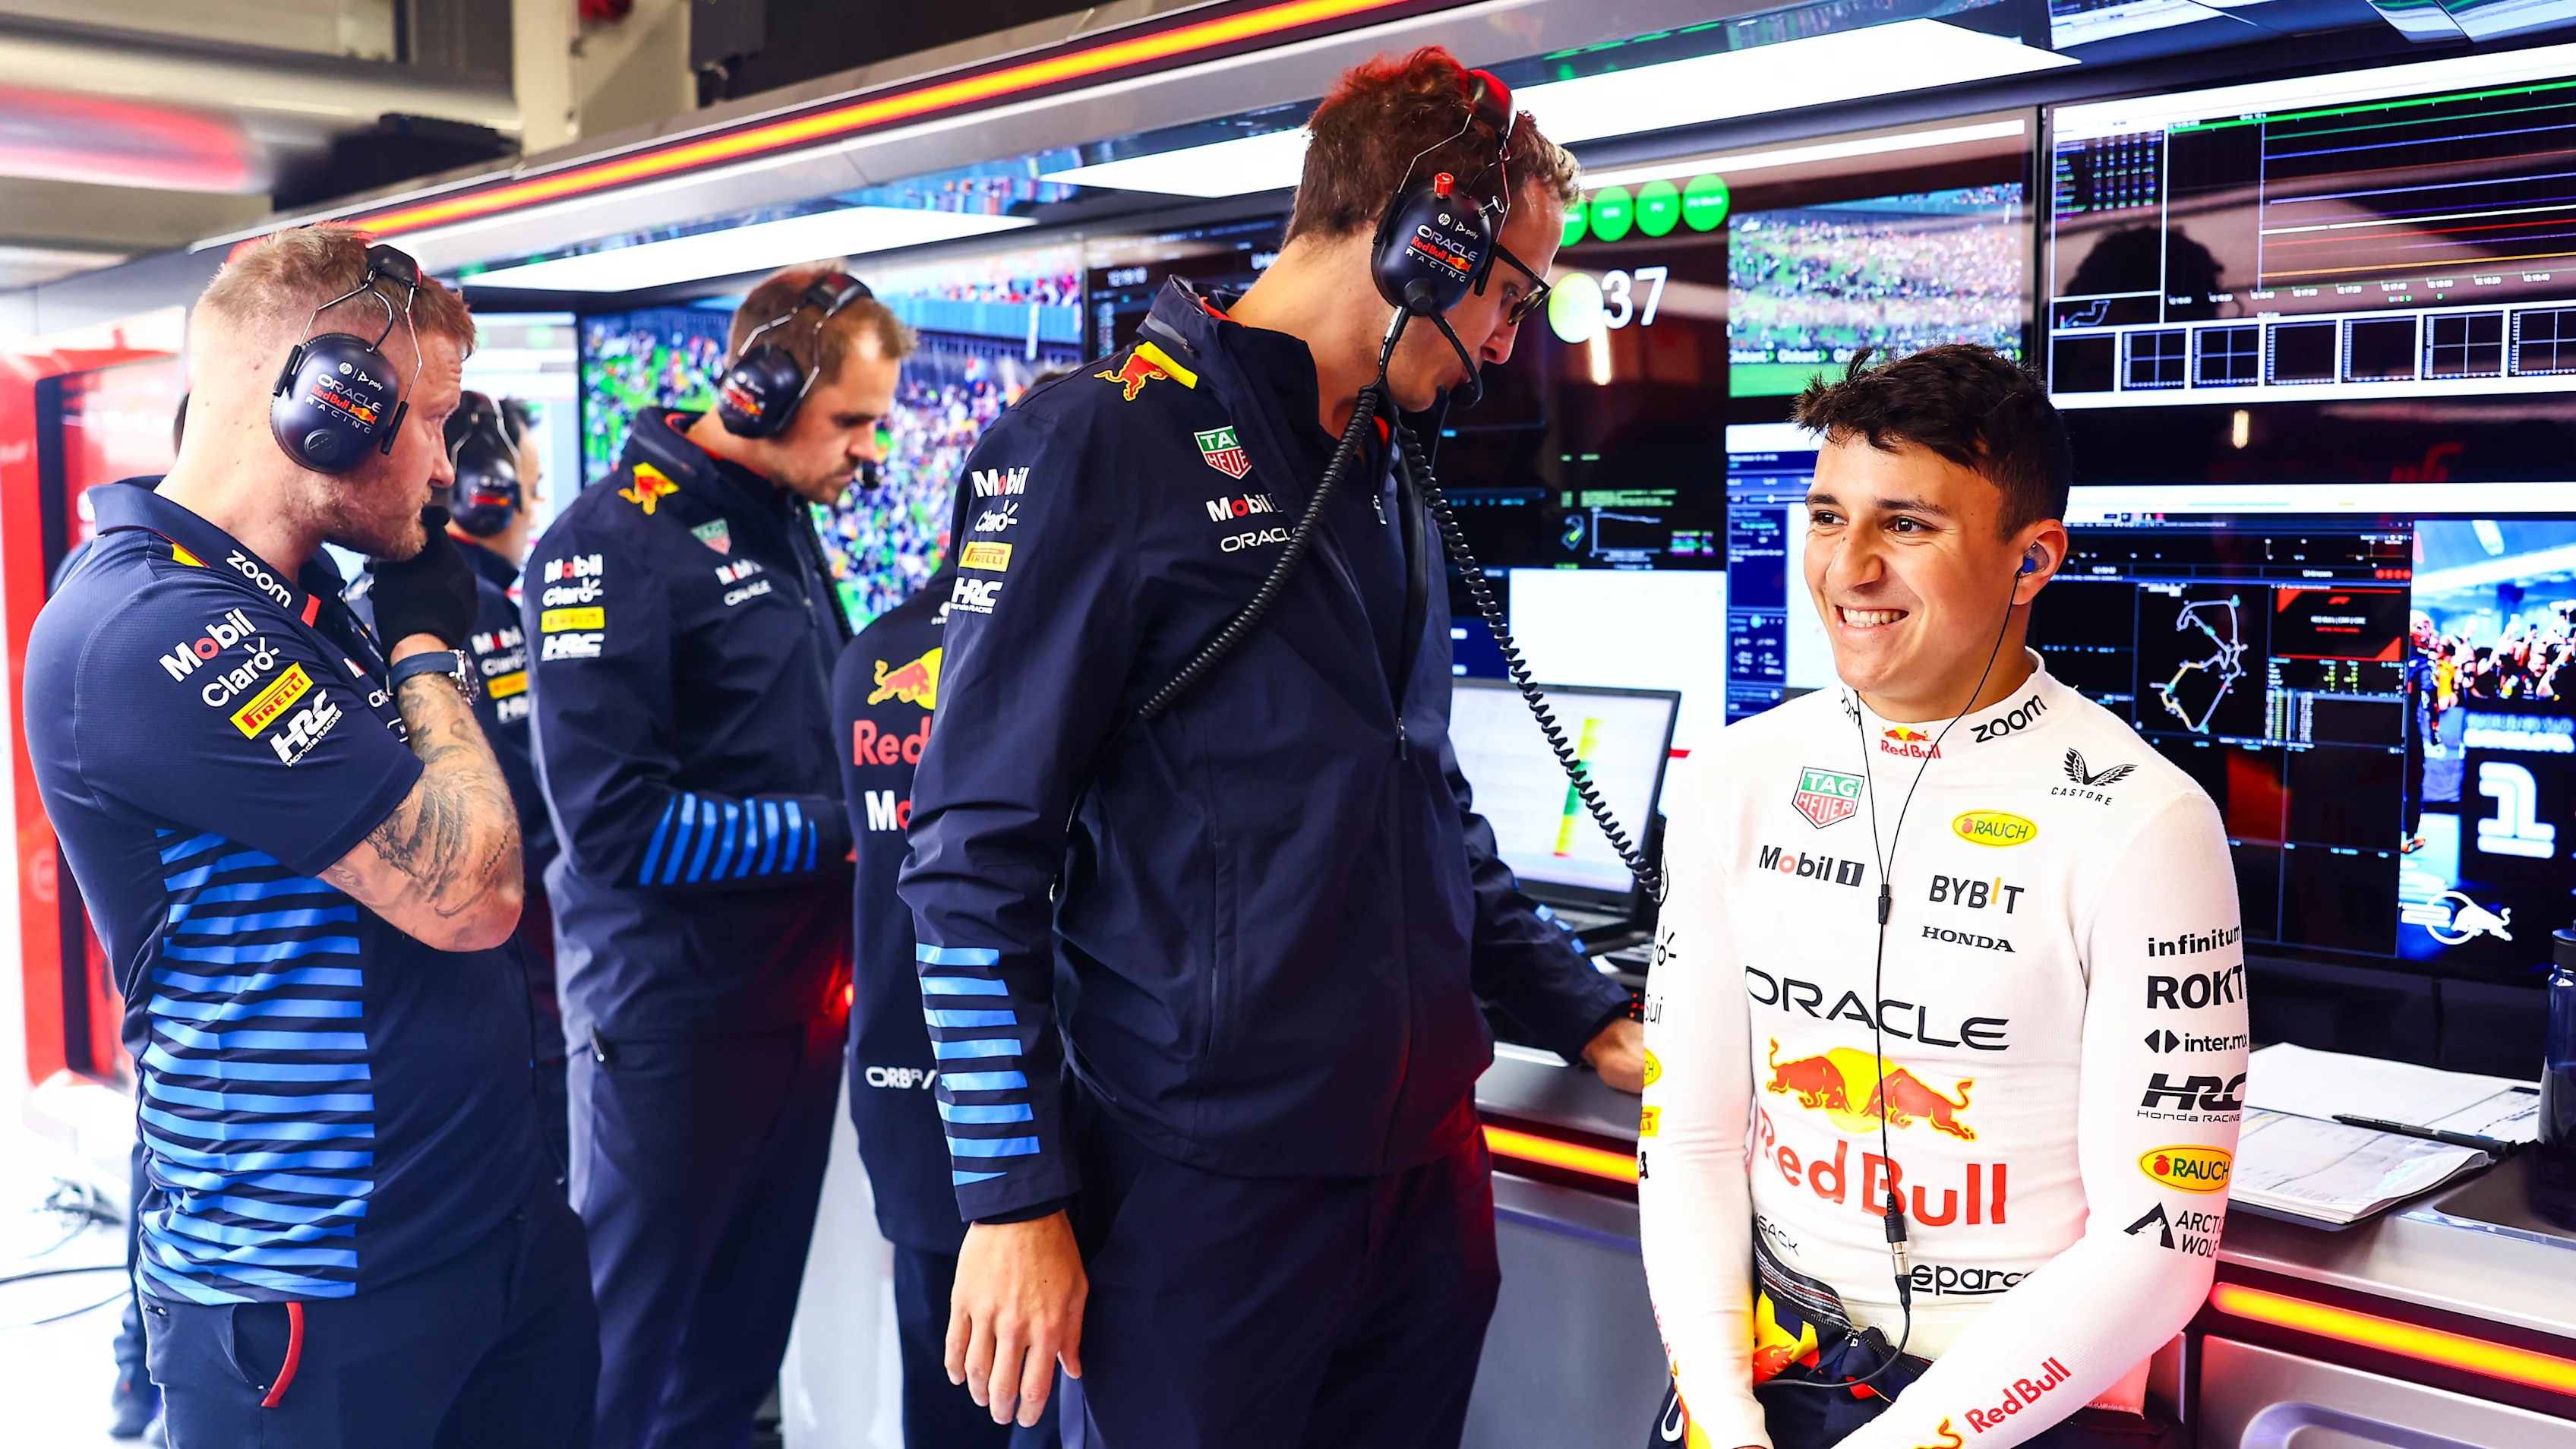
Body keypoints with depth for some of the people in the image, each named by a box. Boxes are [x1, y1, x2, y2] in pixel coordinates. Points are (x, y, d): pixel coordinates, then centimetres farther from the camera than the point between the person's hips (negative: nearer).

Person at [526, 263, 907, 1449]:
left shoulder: (784, 527, 11)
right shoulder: (617, 539, -16)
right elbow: (613, 821, -24)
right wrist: (829, 826, -18)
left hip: (797, 1000, 8)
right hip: (673, 1022, -8)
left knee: (742, 1345, 19)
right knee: (624, 1352, 8)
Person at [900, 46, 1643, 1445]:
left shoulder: (1387, 483, 13)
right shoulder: (1102, 444, -11)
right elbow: (977, 846, -13)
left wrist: (1588, 1016, 16)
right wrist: (1015, 1196, -14)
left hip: (1425, 1164, 7)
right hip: (1205, 1183, -7)